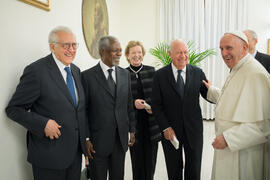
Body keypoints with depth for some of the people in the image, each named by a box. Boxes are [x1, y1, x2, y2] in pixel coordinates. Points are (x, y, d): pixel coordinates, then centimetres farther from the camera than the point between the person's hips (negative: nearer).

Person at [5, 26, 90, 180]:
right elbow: (13, 109, -10)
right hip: (49, 155, -6)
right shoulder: (36, 71, -15)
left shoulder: (76, 70, 7)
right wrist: (43, 124, -23)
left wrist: (85, 138, 9)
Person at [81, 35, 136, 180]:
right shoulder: (87, 76, -10)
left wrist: (132, 130, 9)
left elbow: (129, 104, 9)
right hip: (98, 140, -4)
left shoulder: (125, 74, 5)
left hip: (121, 138, 4)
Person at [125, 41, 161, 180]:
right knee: (137, 159, 7)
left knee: (150, 157, 7)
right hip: (133, 123, -1)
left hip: (151, 122, 2)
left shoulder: (151, 71, 6)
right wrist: (133, 103, -16)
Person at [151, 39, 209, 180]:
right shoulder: (160, 75, -5)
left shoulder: (198, 73, -1)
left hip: (193, 129, 1)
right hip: (170, 130, -1)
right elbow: (156, 105, -5)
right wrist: (165, 127, -12)